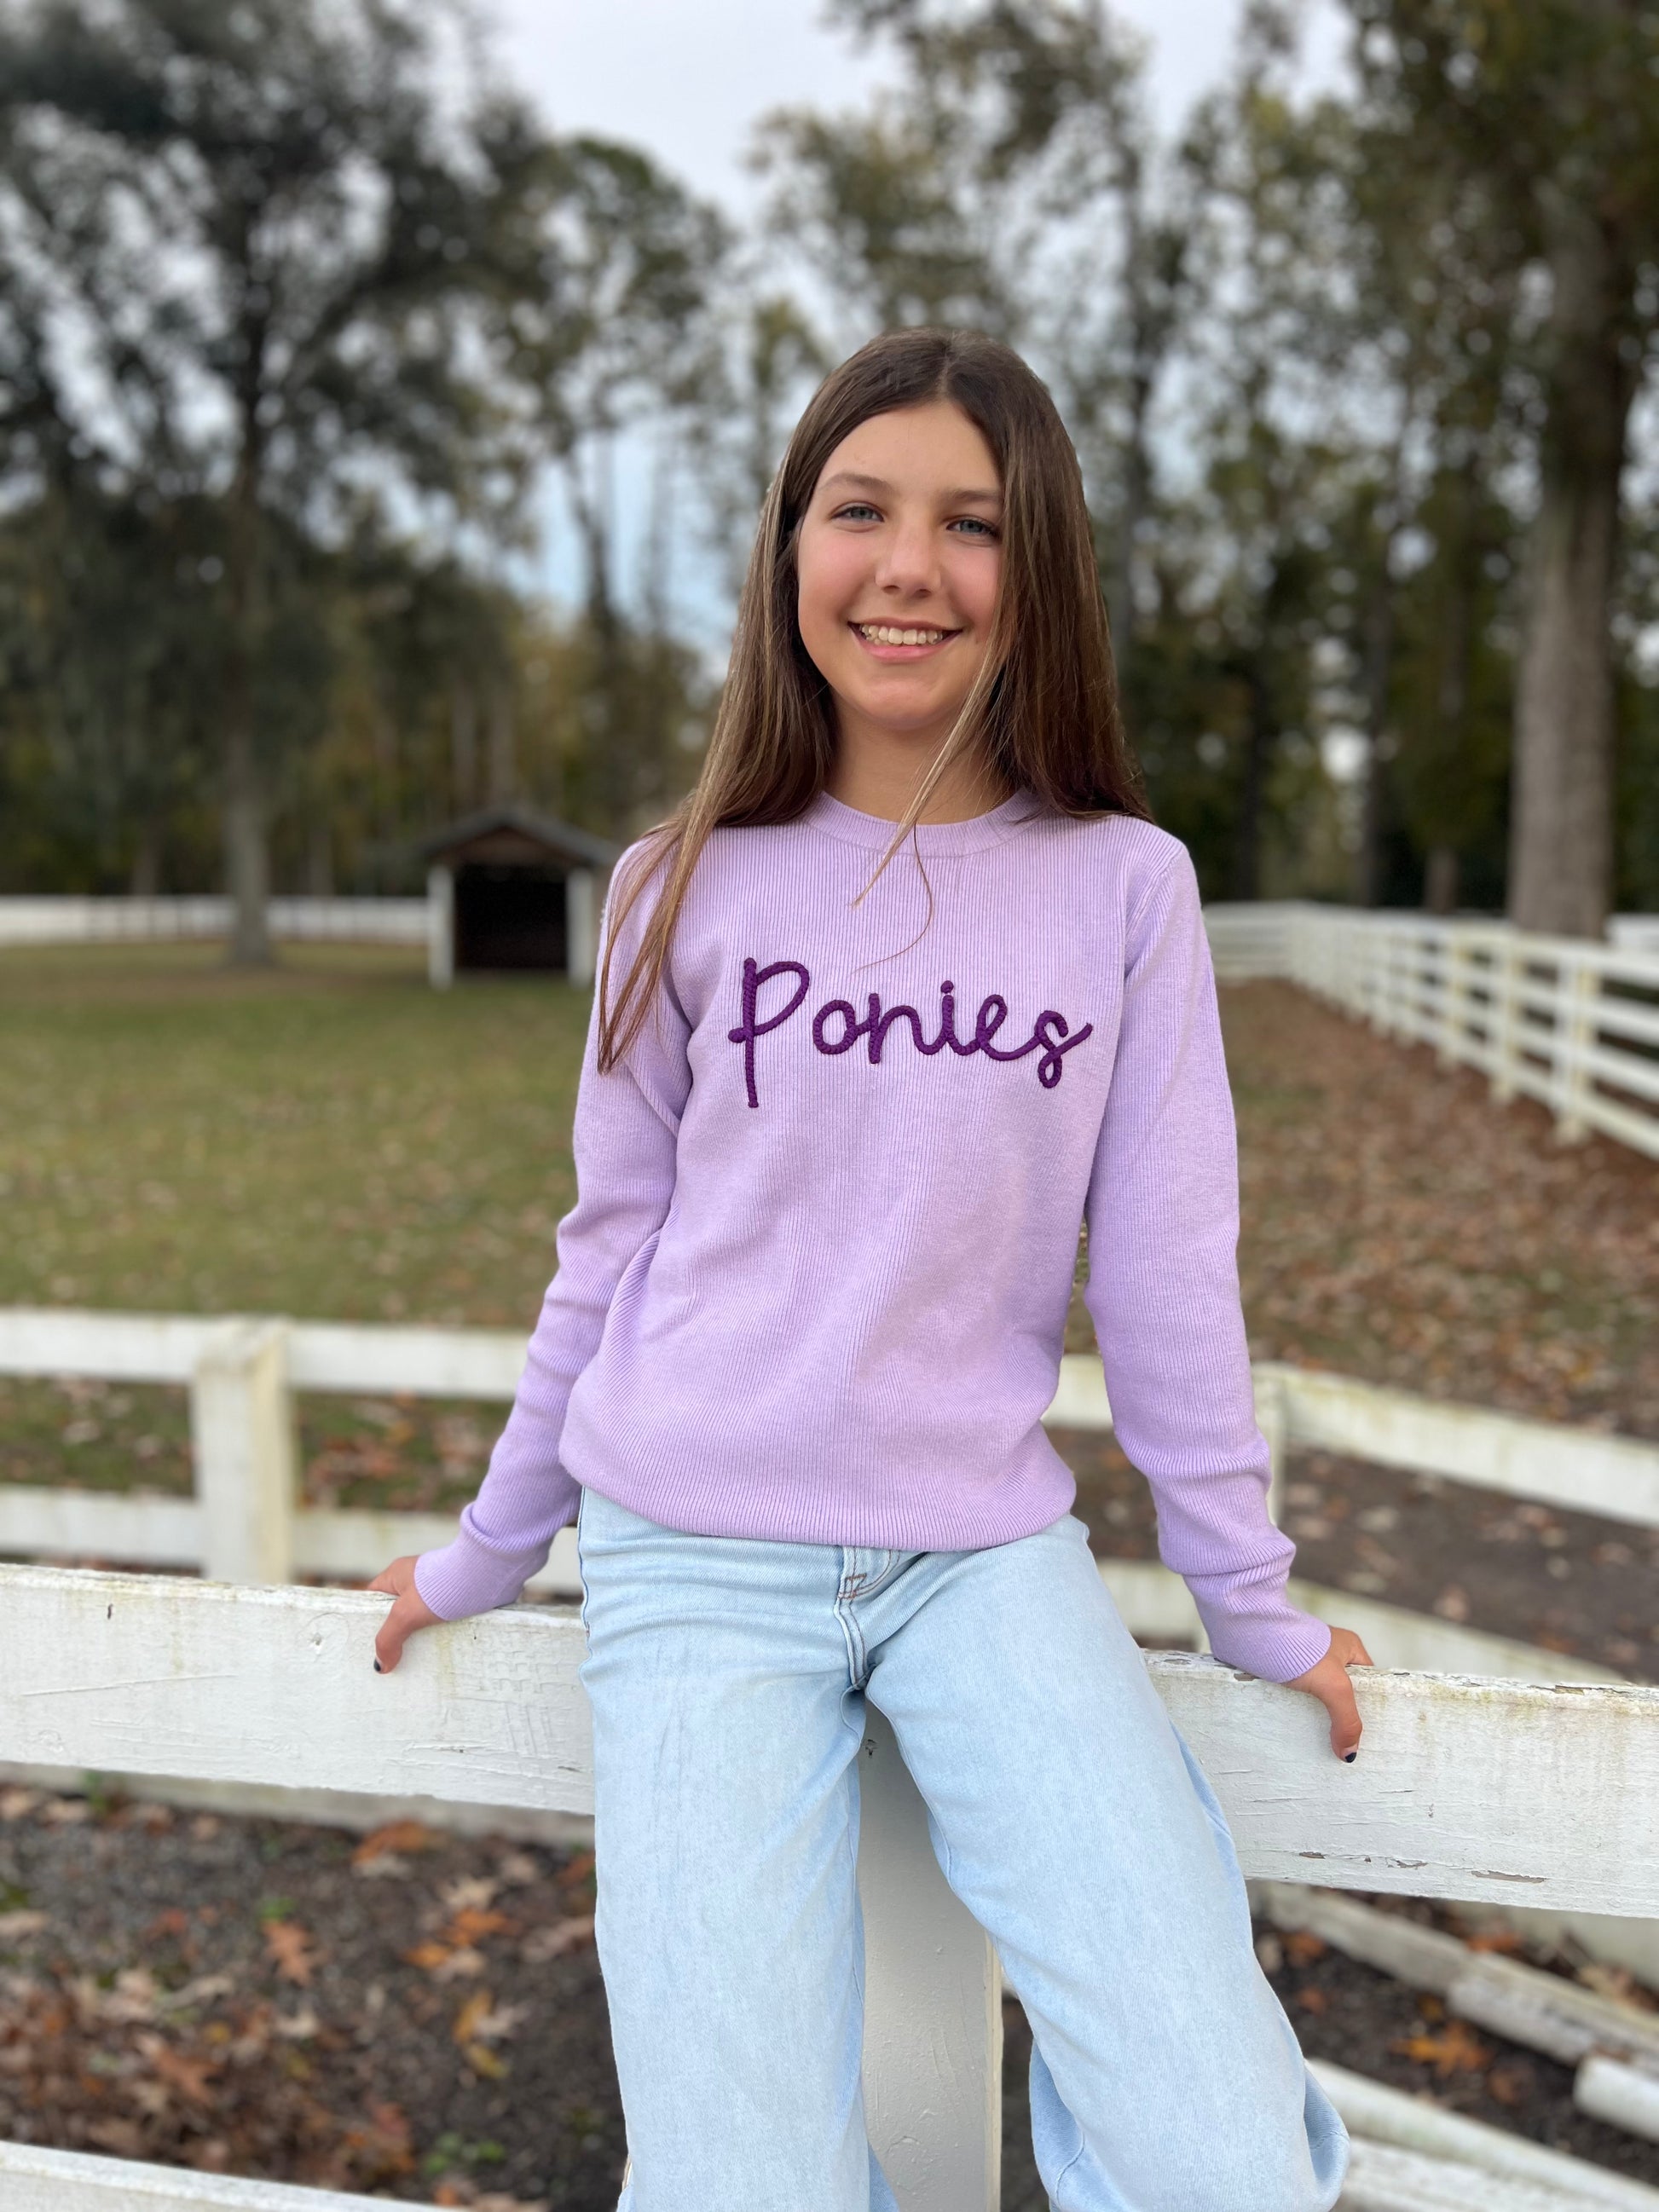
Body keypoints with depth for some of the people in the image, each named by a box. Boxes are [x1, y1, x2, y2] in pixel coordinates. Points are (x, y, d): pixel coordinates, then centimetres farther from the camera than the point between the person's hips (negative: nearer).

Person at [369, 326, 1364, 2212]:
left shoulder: (1121, 885, -1)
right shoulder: (693, 885, 2)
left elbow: (1163, 1264, 3)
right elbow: (612, 1247, 10)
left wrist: (1250, 1598, 8)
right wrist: (489, 1549, 17)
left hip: (985, 1551, 0)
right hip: (697, 1557, 1)